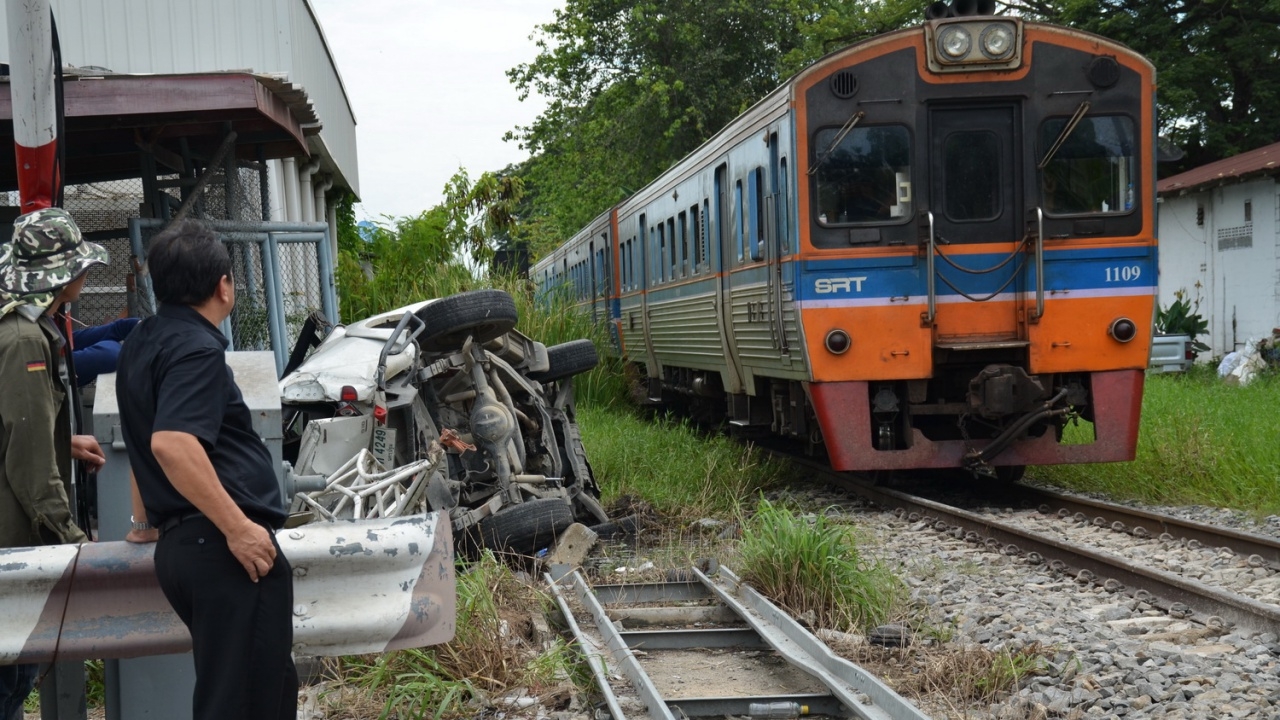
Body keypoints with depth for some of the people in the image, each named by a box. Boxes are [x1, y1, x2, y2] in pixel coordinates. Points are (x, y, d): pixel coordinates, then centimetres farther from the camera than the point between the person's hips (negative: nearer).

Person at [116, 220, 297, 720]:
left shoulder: (141, 345, 19)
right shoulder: (196, 347, -11)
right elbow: (171, 443, -26)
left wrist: (146, 522, 46)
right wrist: (238, 527, -24)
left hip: (180, 544, 10)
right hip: (225, 547, -10)